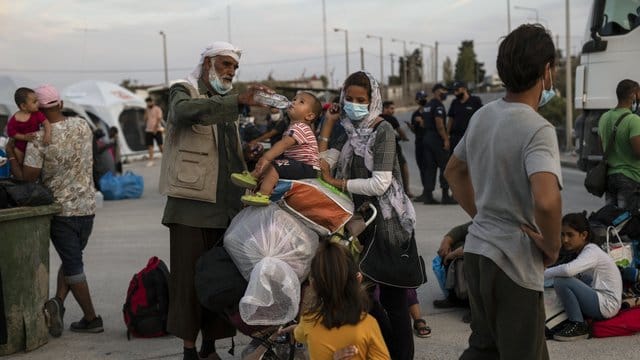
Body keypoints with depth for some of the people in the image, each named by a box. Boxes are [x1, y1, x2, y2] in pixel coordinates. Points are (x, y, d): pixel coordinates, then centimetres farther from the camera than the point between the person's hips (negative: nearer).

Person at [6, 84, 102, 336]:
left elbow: (26, 177, -15)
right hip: (87, 207, 4)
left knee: (72, 264, 6)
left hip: (61, 209, -4)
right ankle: (58, 302, 0)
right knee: (72, 259, 18)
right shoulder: (82, 126, -1)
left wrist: (11, 155, 2)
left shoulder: (38, 140, -15)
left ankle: (91, 319, 9)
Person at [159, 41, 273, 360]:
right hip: (191, 205, -6)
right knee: (189, 277, -2)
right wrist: (239, 100, -33)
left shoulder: (226, 104, 21)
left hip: (225, 207, 6)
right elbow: (185, 111, -26)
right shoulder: (182, 92, 0)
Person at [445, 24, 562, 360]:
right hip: (514, 260, -8)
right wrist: (552, 247, -16)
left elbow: (454, 172, 21)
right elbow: (546, 201, -34)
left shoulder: (482, 115, 6)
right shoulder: (537, 129, -19)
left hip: (476, 248, 8)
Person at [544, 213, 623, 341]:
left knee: (561, 281, -21)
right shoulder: (582, 251, 13)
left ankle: (578, 326, -8)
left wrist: (542, 274, -24)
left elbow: (568, 270, -34)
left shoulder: (592, 251, -17)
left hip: (607, 305, -10)